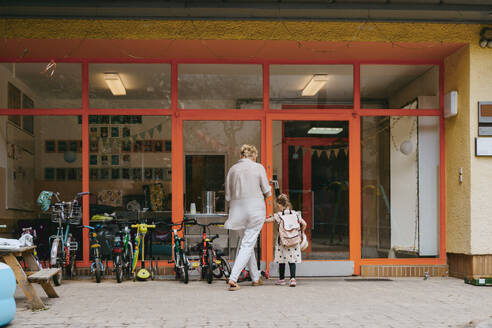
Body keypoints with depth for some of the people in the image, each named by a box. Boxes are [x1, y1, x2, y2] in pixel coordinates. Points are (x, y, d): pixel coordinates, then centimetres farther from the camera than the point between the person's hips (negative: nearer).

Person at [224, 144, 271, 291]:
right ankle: (233, 278, -15)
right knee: (247, 245, -3)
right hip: (255, 208, -4)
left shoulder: (232, 169, 7)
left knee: (247, 243, 17)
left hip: (237, 209, 4)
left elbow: (228, 196, 6)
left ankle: (256, 278, 26)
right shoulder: (258, 167, -2)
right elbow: (267, 192, -2)